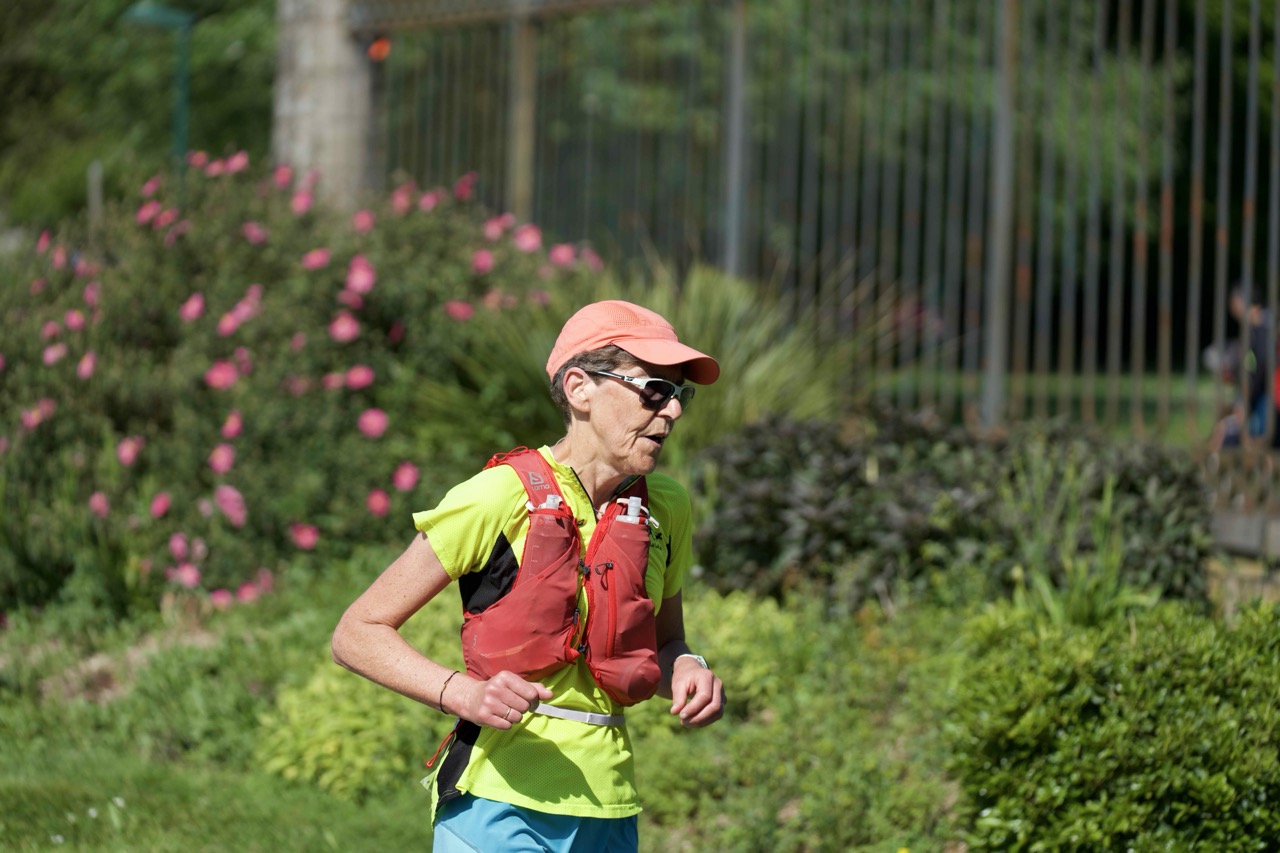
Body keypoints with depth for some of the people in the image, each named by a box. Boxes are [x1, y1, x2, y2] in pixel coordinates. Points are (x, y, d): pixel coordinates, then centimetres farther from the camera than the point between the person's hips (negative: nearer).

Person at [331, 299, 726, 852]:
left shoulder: (665, 508, 8)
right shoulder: (502, 497, -9)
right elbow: (357, 634, -6)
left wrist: (686, 670, 1)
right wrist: (463, 694, -22)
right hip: (501, 804, -6)